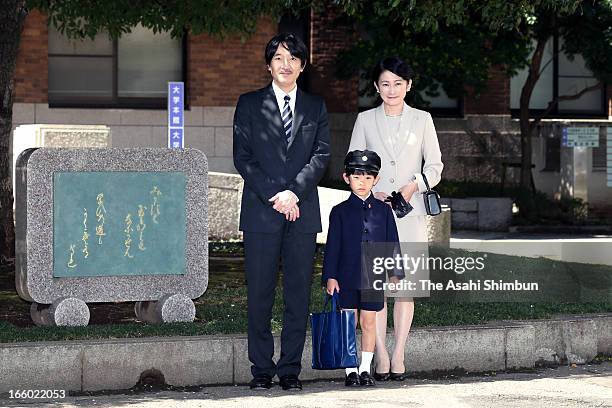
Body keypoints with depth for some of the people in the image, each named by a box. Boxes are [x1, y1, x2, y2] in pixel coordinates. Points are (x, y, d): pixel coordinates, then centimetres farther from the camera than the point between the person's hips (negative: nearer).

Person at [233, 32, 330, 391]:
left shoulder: (316, 107, 13)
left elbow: (322, 154, 4)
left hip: (303, 211, 2)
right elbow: (242, 156, 0)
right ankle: (262, 368, 7)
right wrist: (273, 196, -11)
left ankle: (291, 368, 8)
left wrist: (294, 191, -11)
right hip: (261, 211, -2)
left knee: (299, 294, 2)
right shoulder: (250, 104, 8)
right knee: (260, 293, 0)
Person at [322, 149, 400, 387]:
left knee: (369, 322, 5)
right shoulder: (340, 212, 1)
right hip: (347, 277, -1)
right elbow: (332, 246, 1)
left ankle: (365, 368, 14)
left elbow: (392, 243, 9)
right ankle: (350, 370, 8)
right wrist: (330, 276, -5)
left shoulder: (383, 210, 5)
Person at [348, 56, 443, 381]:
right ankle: (381, 357, -3)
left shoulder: (421, 120, 8)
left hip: (410, 211, 0)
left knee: (405, 285, -2)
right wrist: (373, 193, -8)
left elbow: (434, 165, 8)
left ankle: (398, 355, 2)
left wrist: (413, 185, -9)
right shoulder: (365, 120, 8)